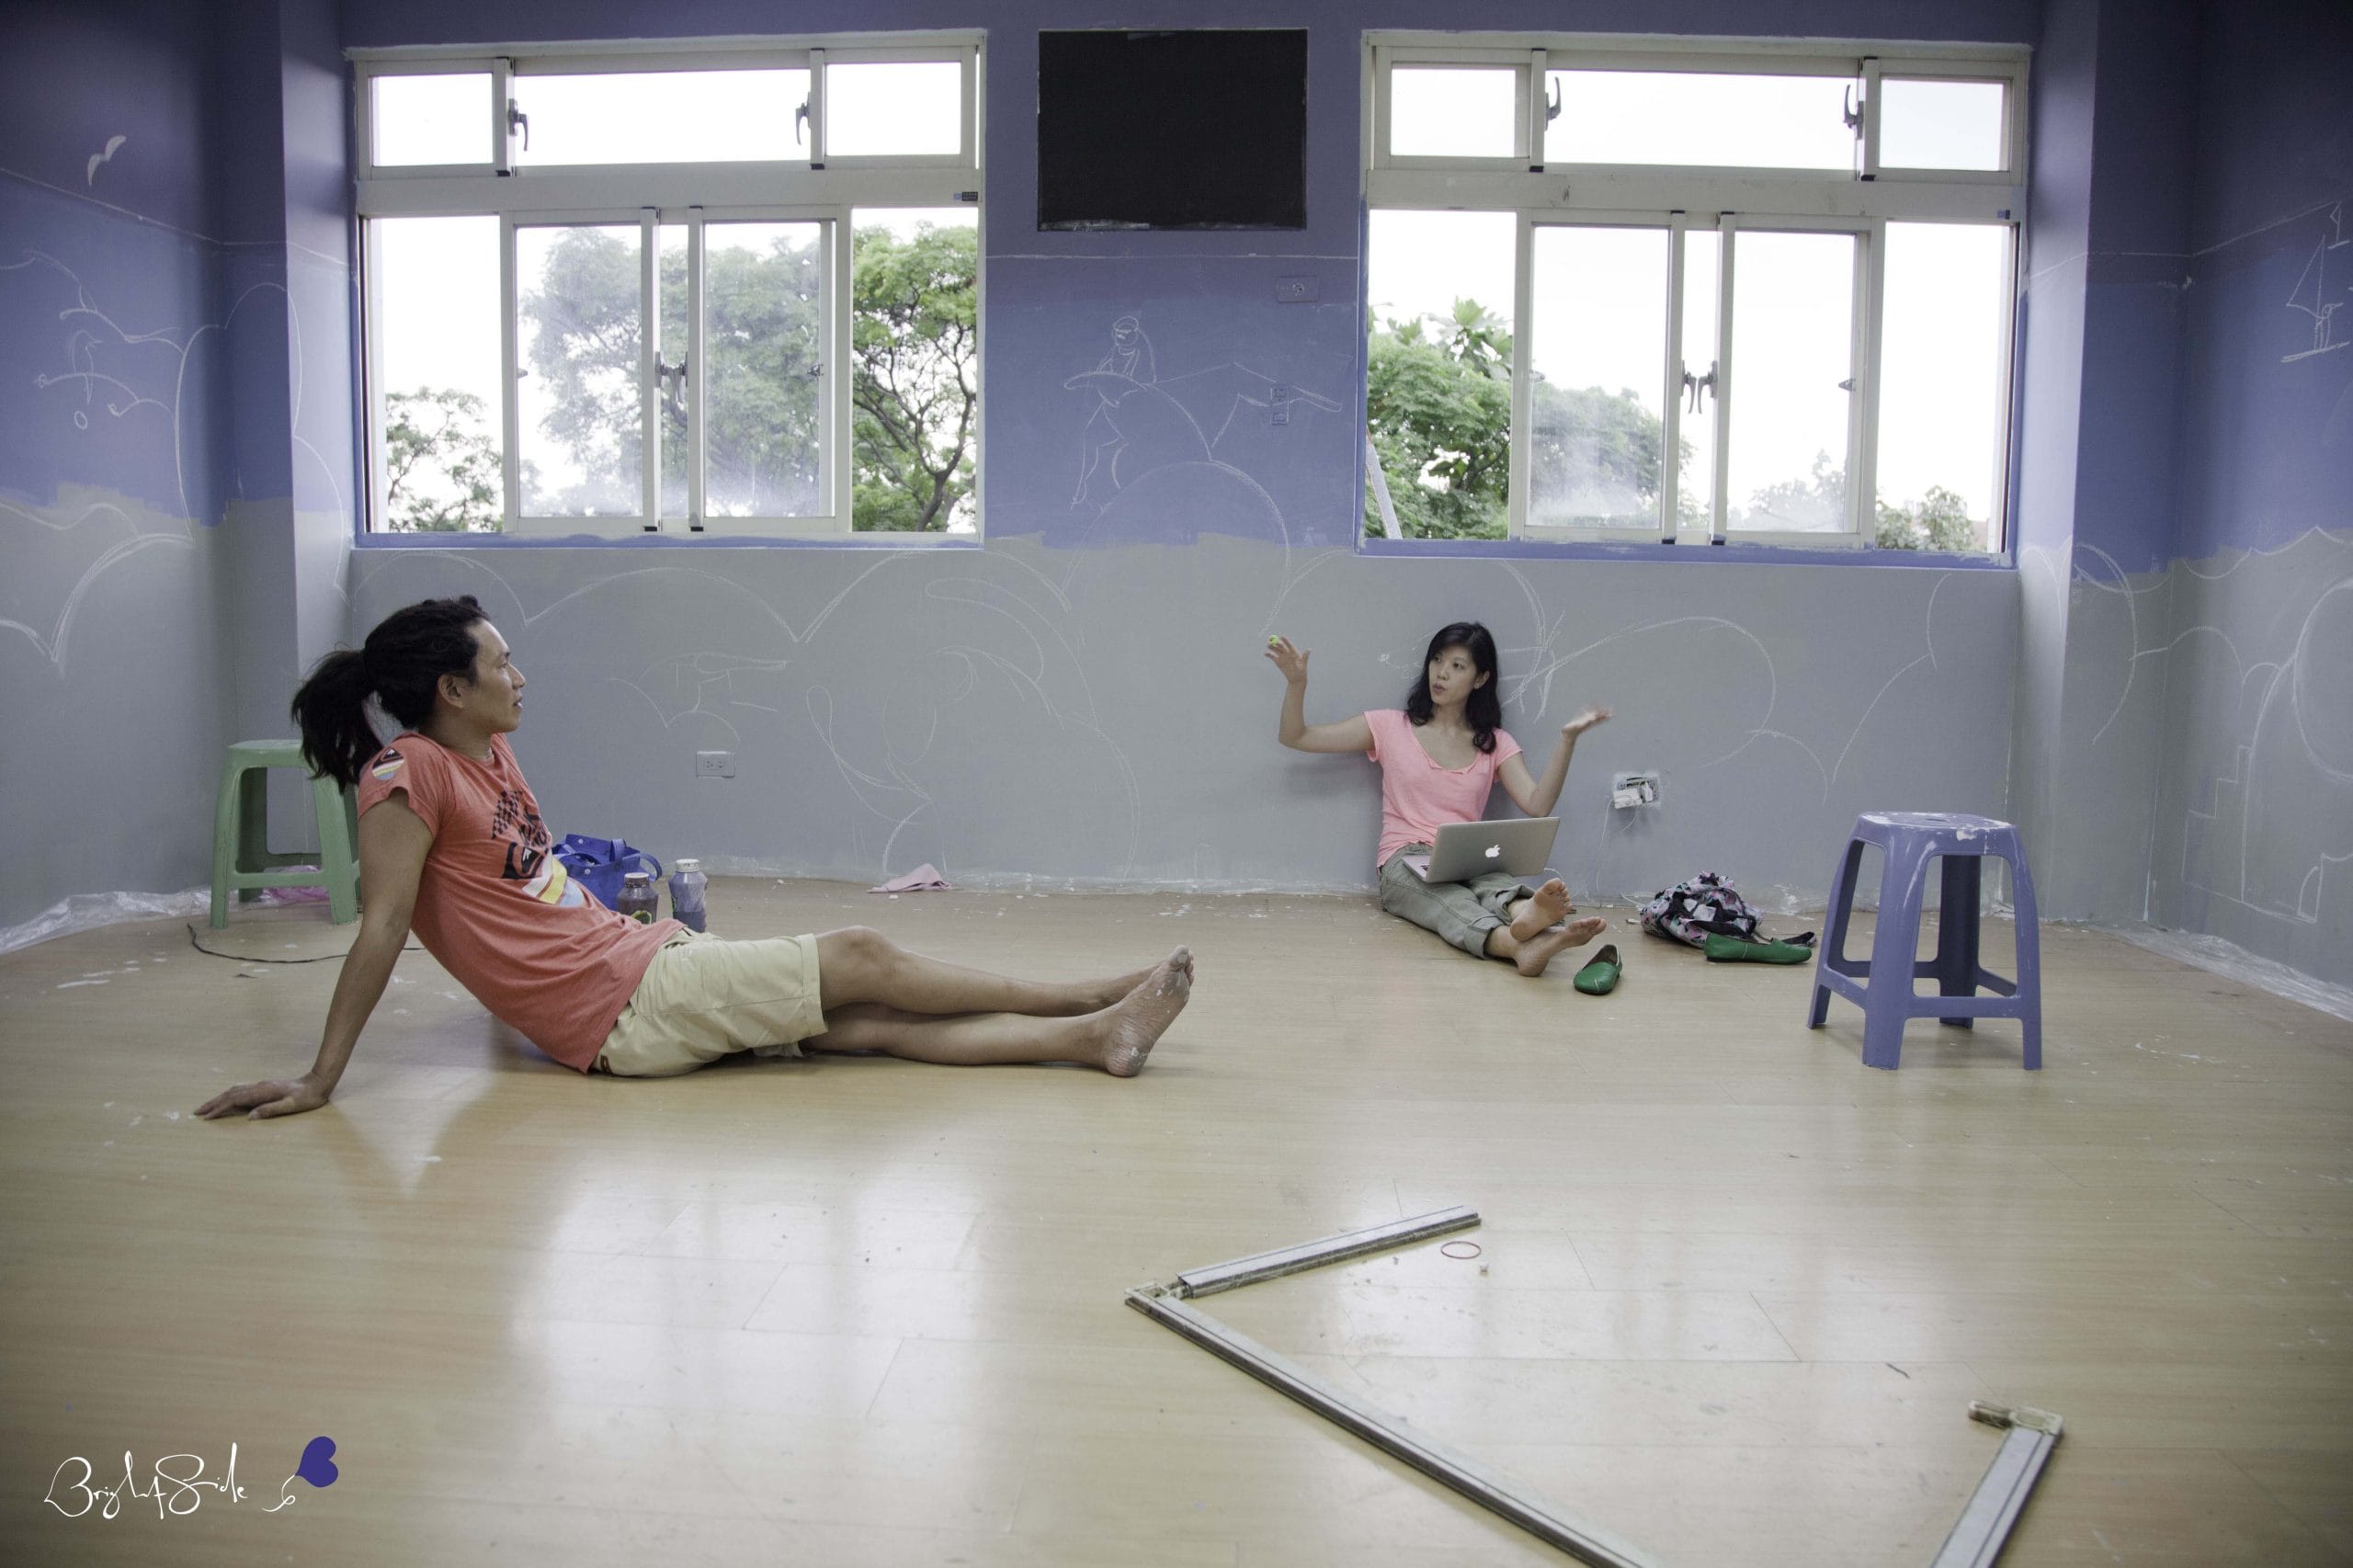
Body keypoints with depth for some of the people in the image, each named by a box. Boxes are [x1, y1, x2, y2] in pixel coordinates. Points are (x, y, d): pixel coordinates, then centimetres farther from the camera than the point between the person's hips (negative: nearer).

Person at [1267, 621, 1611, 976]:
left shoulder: (1495, 742, 15)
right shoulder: (1392, 727, 10)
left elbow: (1536, 804, -1)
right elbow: (1294, 738, 8)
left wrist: (1567, 740, -11)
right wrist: (1296, 683, -10)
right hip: (1406, 862, -2)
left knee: (1494, 882, -38)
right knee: (1451, 900, -39)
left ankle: (1526, 915, -72)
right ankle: (1519, 944, -69)